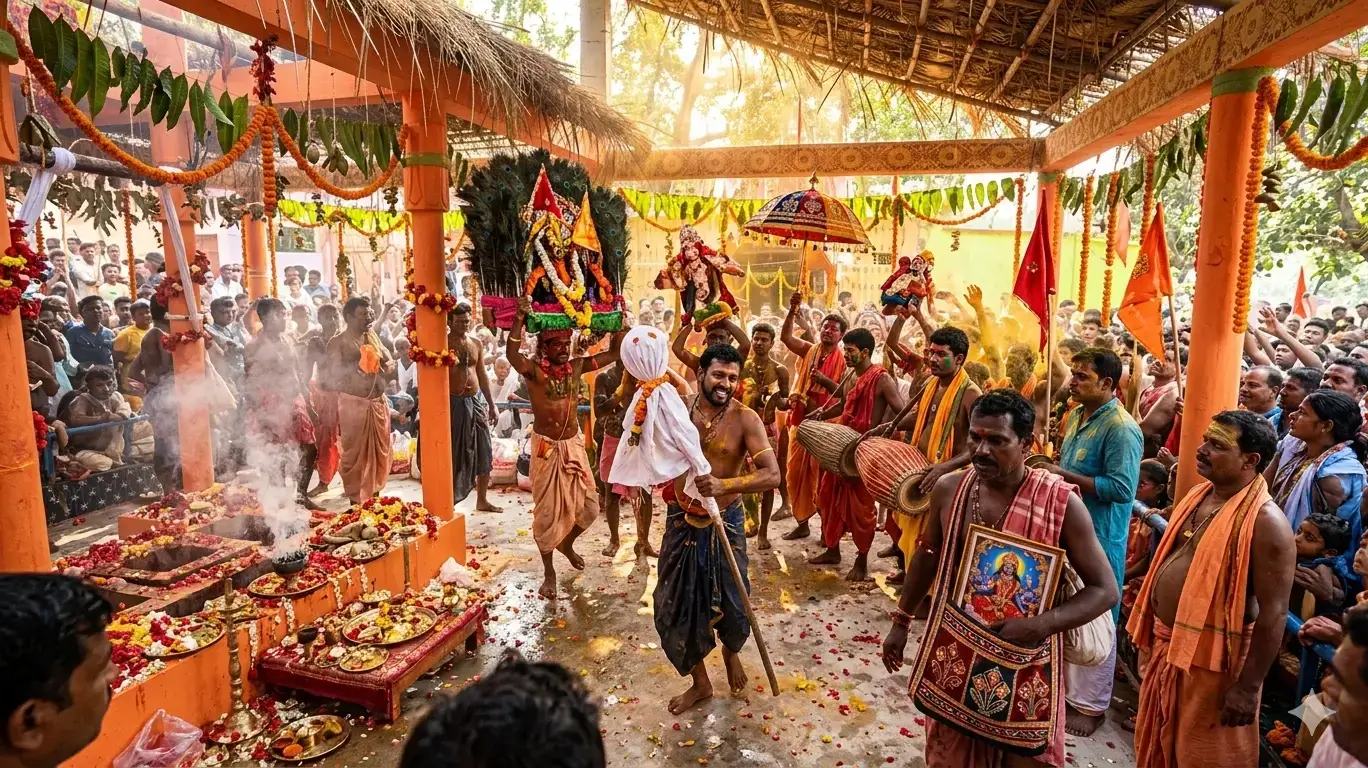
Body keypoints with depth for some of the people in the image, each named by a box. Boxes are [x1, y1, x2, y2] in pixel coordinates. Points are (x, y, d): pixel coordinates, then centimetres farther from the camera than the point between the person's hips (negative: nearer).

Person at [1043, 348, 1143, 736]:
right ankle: (1063, 684, 37)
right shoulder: (1075, 415, 9)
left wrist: (1064, 477, -22)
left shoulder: (1121, 428, -19)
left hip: (1098, 538, -9)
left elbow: (1122, 488, -25)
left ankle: (1091, 703, 21)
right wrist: (1051, 469, 1)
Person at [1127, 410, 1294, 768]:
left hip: (1210, 659, -8)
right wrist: (1153, 633, 18)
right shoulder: (1198, 495, 5)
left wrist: (1247, 687, -19)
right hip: (1167, 646, 8)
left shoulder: (1265, 521, -20)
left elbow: (1273, 613, -21)